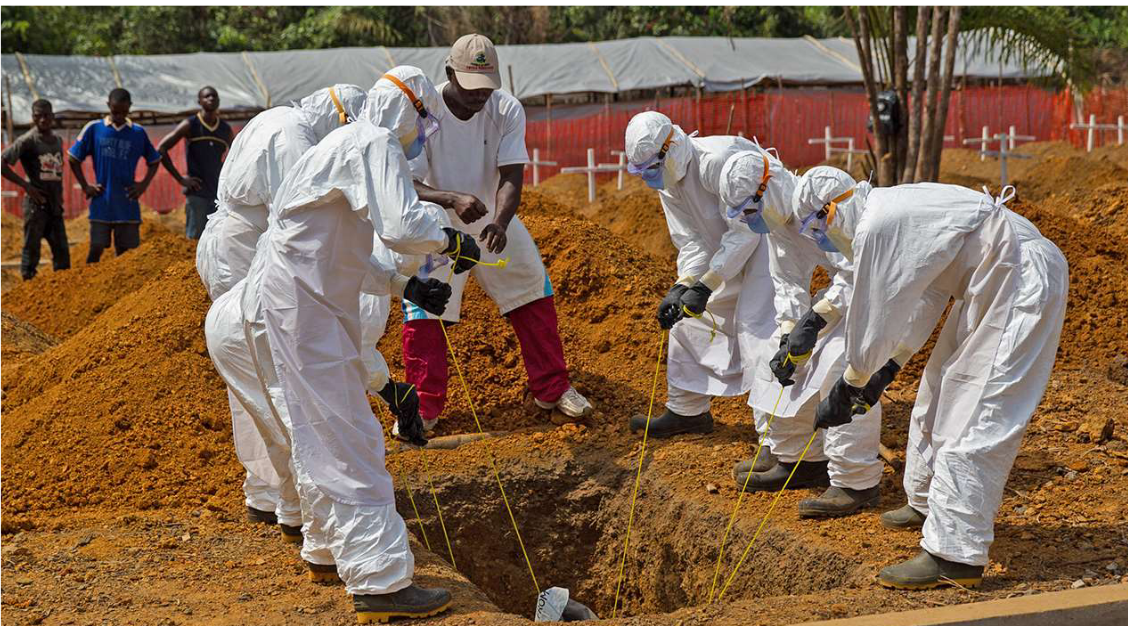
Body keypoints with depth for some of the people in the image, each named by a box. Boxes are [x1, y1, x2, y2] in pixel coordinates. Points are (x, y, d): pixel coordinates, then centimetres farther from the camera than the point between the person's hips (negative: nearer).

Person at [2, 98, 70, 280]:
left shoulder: (58, 140, 12)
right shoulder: (27, 141, -8)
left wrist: (59, 194, 11)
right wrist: (26, 185, -15)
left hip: (55, 205, 6)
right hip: (36, 204, -6)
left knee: (62, 253, 7)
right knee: (31, 250, -4)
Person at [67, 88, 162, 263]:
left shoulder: (138, 133, 5)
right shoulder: (94, 129, 2)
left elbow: (154, 161, 16)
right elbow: (74, 159, 8)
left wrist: (143, 185, 3)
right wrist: (85, 187, 1)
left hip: (127, 204, 1)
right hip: (101, 203, -1)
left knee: (125, 251, 3)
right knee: (96, 248, -3)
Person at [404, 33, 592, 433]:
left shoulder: (507, 110, -16)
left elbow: (511, 176, -21)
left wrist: (500, 222, -42)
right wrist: (452, 199, -47)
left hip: (494, 221, 3)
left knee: (534, 296, 5)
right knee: (421, 312, -9)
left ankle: (552, 389, 21)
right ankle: (424, 408, 5)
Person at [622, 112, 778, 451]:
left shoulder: (717, 160, -30)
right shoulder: (668, 180, -2)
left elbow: (745, 231, -28)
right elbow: (691, 241, -3)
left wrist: (706, 285, -29)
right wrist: (682, 287, -20)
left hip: (770, 235, -9)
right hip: (726, 247, 9)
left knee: (756, 326, -21)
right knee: (688, 317, 12)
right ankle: (688, 410, 27)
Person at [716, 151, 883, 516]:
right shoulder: (776, 218, -1)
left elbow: (857, 274, -31)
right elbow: (788, 284, 5)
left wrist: (814, 321, -32)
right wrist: (788, 336, -7)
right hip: (843, 286, 10)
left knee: (843, 369, -22)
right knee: (794, 363, 8)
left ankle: (857, 482, -15)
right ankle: (799, 459, 21)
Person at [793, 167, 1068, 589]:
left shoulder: (875, 228, -19)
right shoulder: (893, 209, 12)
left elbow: (872, 318, -14)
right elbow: (924, 298, 20)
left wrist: (846, 390, -2)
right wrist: (889, 368, 22)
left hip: (1025, 288, -11)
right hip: (992, 286, 11)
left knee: (973, 418, -12)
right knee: (938, 395, 21)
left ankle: (955, 556, -10)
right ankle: (928, 504, 38)